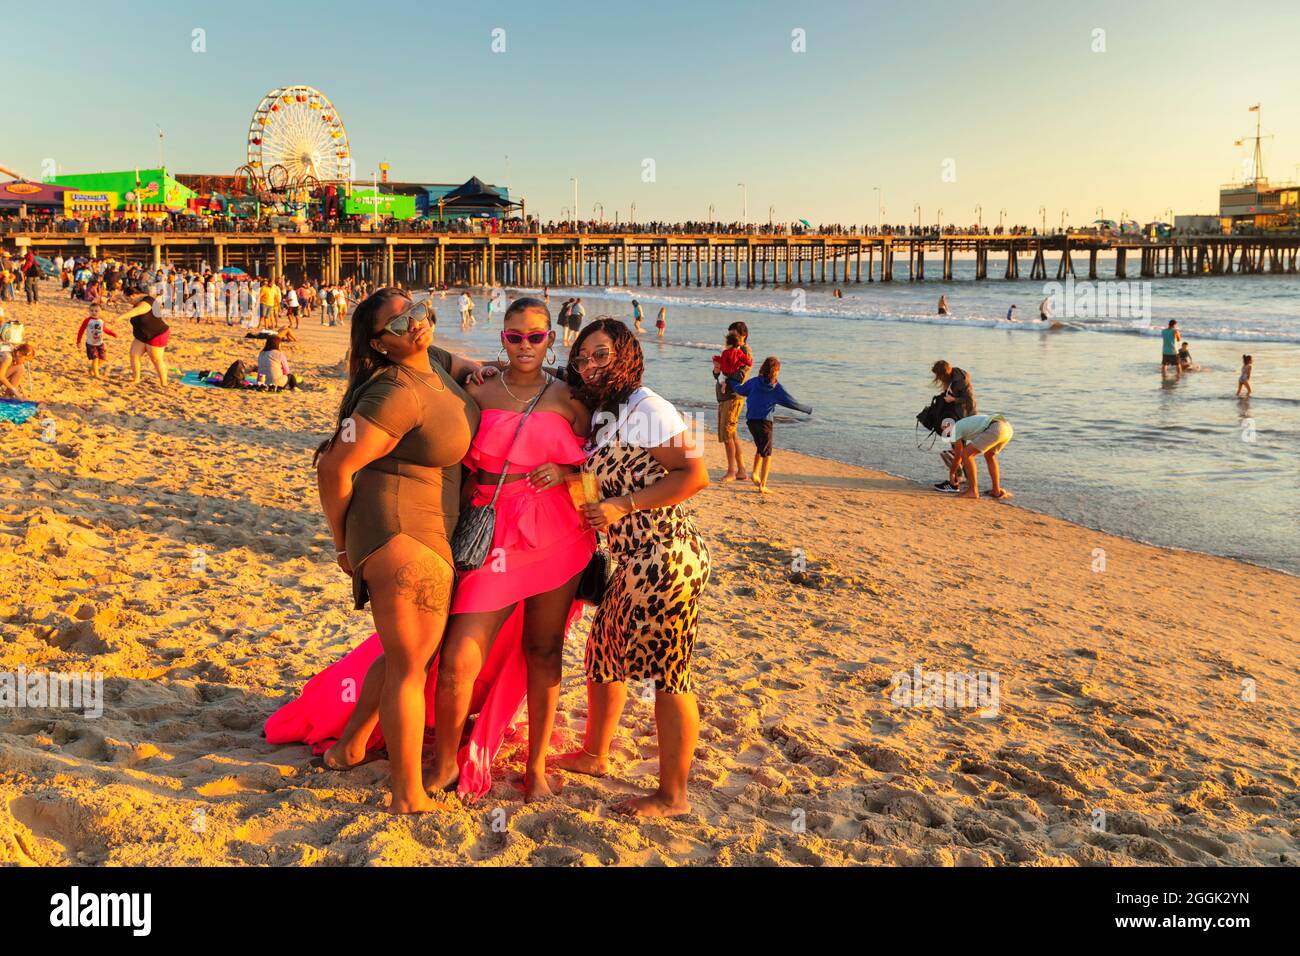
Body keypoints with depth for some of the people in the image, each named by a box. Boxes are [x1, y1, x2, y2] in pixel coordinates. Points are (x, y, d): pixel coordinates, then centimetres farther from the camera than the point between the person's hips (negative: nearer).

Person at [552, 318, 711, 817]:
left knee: (667, 673, -1)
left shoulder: (646, 407, -11)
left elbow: (695, 474, -16)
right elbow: (606, 480, 19)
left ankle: (673, 795, 12)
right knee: (603, 654, 19)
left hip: (665, 557, -10)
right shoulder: (604, 416, 15)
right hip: (634, 561, 10)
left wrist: (623, 505, -18)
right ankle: (594, 755, 39)